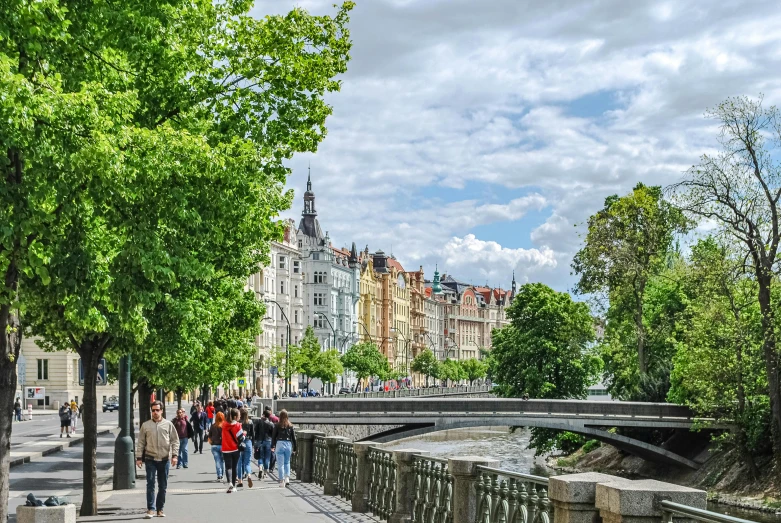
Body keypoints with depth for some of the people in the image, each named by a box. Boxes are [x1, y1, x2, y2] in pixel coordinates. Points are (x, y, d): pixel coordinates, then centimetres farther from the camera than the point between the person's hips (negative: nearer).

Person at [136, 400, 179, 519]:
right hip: (150, 459, -1)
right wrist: (139, 457, 1)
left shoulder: (168, 424, 4)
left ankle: (160, 509, 17)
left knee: (163, 486, 8)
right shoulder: (146, 425, 4)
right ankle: (151, 509, -6)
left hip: (164, 459, 1)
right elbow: (140, 442, 6)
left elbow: (175, 440, 4)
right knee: (150, 485, -7)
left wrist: (174, 455, -5)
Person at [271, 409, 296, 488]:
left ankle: (282, 481, 3)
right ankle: (287, 477, 2)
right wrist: (294, 448, 13)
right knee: (287, 462, 19)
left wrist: (272, 446, 8)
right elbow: (293, 437, 6)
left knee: (280, 463, 3)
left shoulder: (277, 425, -3)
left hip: (279, 444, -2)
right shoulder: (290, 426, 4)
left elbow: (273, 436, -1)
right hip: (288, 444, 3)